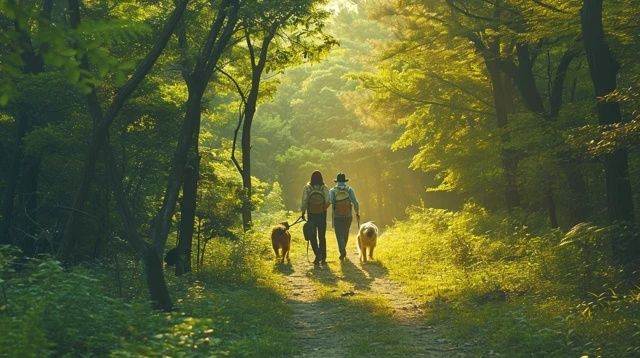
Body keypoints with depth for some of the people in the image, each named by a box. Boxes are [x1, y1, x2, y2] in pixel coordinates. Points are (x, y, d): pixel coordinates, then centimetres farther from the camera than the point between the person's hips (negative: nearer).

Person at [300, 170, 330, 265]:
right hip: (322, 215, 1)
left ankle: (318, 255, -10)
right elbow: (328, 202, -7)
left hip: (311, 215, -1)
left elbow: (304, 201, -9)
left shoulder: (307, 188, -6)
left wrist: (303, 212, 2)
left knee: (312, 236, 7)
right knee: (322, 237, 12)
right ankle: (323, 258, 13)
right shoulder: (325, 188, -4)